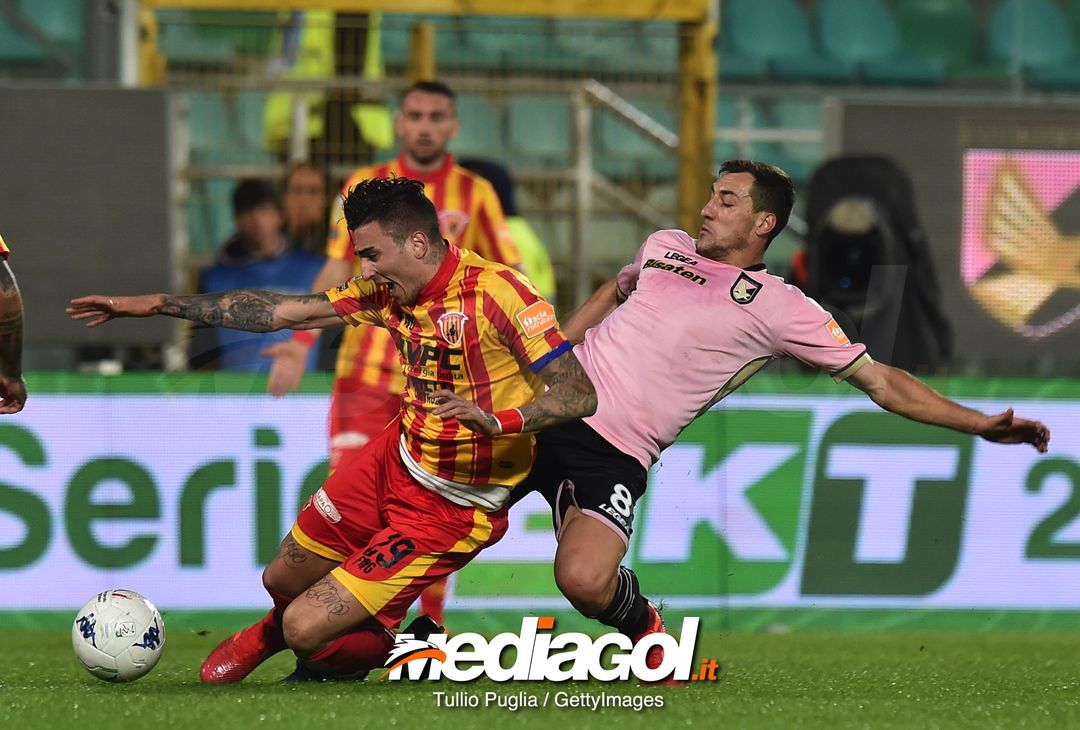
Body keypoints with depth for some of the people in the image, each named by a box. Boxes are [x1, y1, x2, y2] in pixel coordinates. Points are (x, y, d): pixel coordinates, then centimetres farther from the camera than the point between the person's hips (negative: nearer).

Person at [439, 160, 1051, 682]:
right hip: (547, 403, 5)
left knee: (584, 580, -28)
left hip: (612, 454, -5)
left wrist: (979, 423, -6)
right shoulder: (666, 246, 13)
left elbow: (881, 382, 0)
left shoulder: (778, 309, -1)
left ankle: (642, 623, 5)